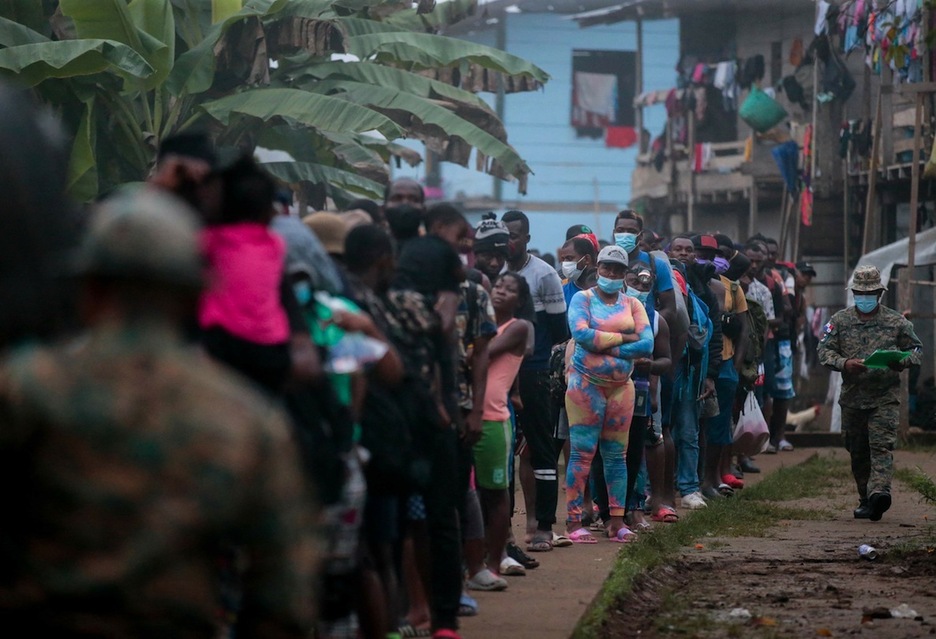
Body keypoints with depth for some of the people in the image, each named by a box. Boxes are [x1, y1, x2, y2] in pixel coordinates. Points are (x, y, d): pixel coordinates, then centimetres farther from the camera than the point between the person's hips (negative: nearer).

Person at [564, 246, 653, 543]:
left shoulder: (632, 305, 10)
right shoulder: (583, 299, 1)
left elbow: (647, 345, -4)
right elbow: (581, 334, -17)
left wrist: (605, 347, -11)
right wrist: (624, 338, -11)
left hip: (621, 386, 4)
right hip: (586, 383, -4)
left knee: (616, 454, 6)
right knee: (582, 452, -6)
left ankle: (616, 521, 10)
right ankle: (574, 521, -5)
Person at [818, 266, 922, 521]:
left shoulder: (896, 322, 4)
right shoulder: (840, 321, 6)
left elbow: (916, 349, 10)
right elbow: (824, 350, 3)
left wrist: (901, 362, -12)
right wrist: (844, 364, -16)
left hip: (885, 397, -3)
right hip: (852, 397, 3)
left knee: (881, 445, -16)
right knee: (858, 452, 8)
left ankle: (879, 492, -30)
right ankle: (866, 500, 18)